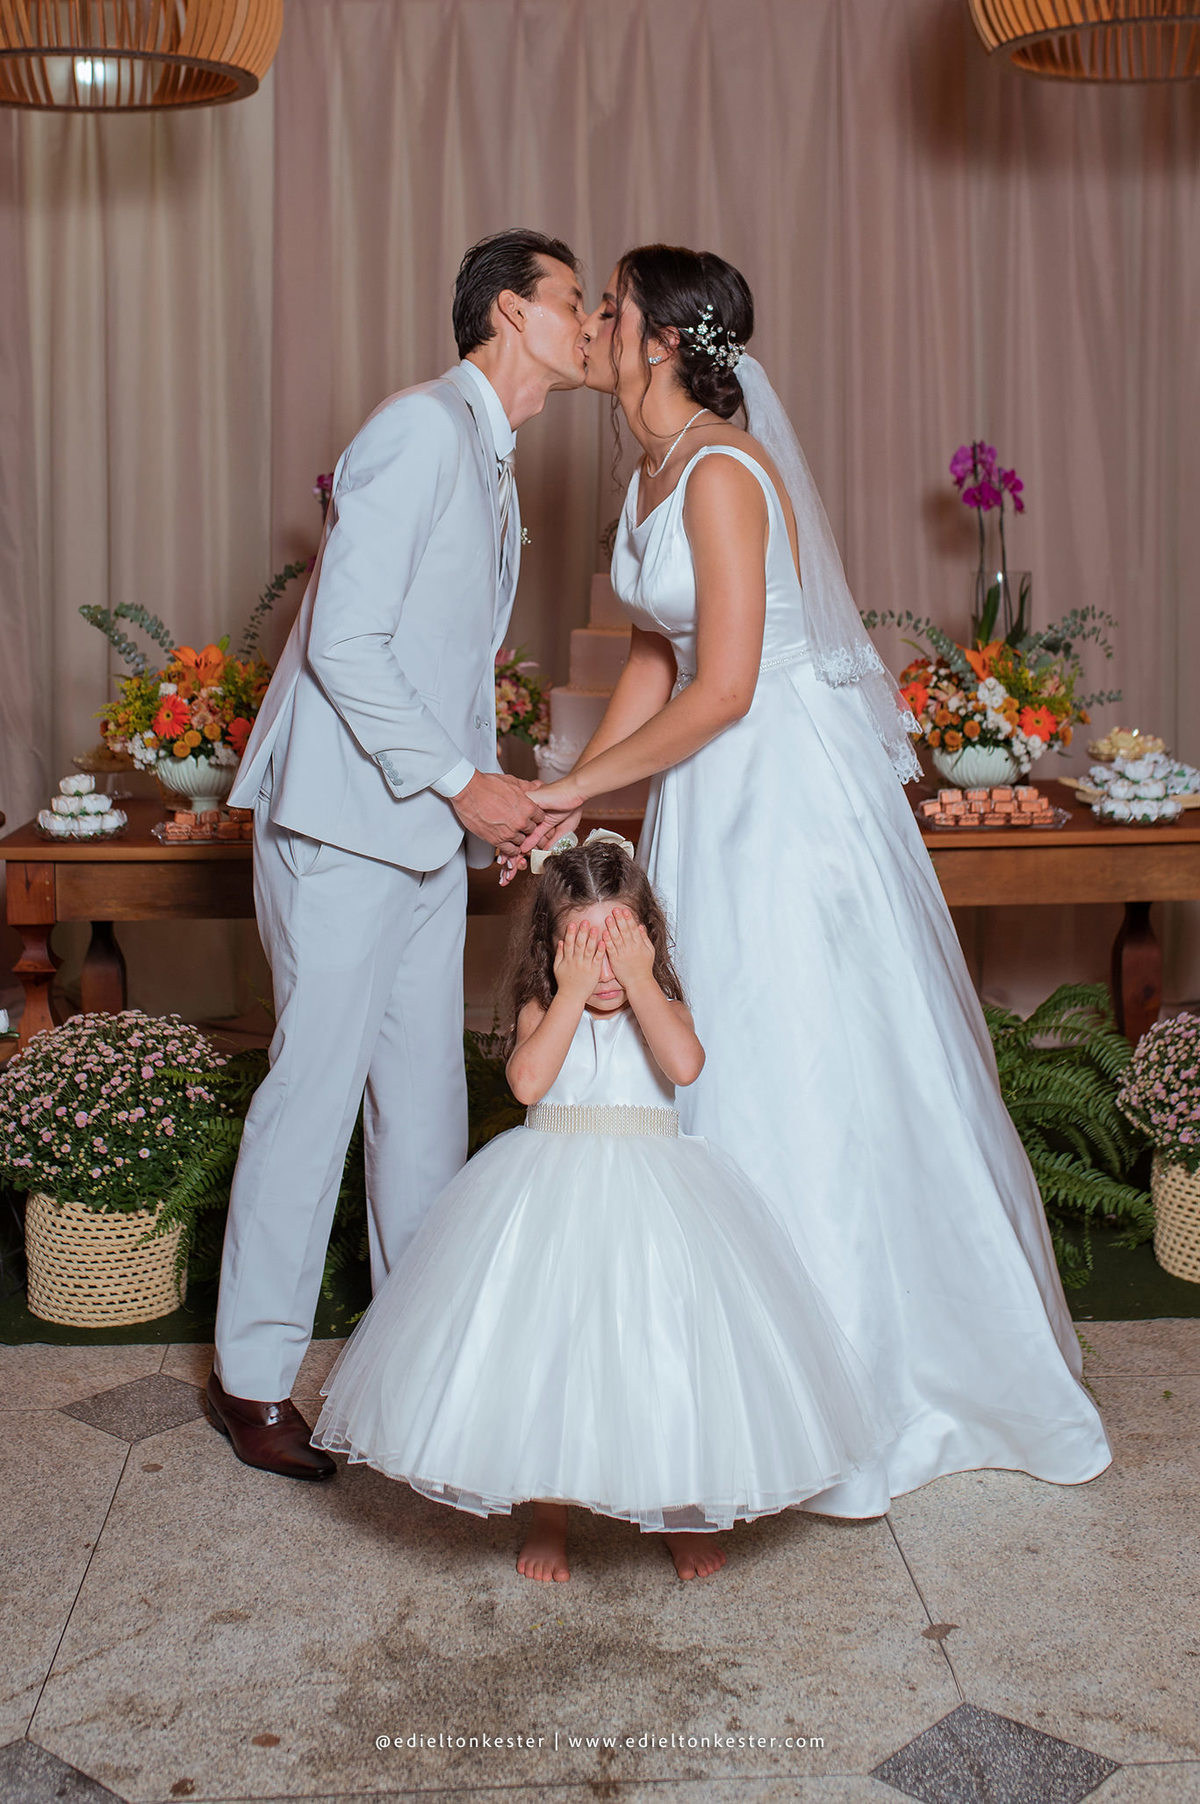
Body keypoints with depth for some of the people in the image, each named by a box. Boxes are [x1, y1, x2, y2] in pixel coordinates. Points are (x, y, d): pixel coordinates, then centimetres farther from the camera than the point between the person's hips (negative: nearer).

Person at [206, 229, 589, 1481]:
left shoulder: (489, 461, 16)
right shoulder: (422, 428, -14)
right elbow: (343, 642, -20)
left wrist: (495, 791, 10)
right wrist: (464, 785, -19)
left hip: (429, 821, 9)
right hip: (343, 816, -9)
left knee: (426, 1087, 12)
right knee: (316, 1085, -4)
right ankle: (252, 1376, 8)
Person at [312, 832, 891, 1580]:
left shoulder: (662, 1006, 5)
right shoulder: (543, 1010, 4)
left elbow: (685, 1064, -17)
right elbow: (528, 1081, -16)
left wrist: (639, 984, -13)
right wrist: (572, 994, -12)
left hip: (655, 1194, 0)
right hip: (554, 1194, 0)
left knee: (667, 1351, -4)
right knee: (549, 1350, -2)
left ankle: (684, 1511, 16)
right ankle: (549, 1514, 16)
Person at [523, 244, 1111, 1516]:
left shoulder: (723, 472, -18)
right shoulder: (655, 470, 10)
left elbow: (720, 691, -21)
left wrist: (580, 785, -12)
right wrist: (572, 803, 6)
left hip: (789, 787, -9)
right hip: (715, 797, 9)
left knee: (808, 1072, -2)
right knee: (723, 1065, 12)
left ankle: (858, 1403, 12)